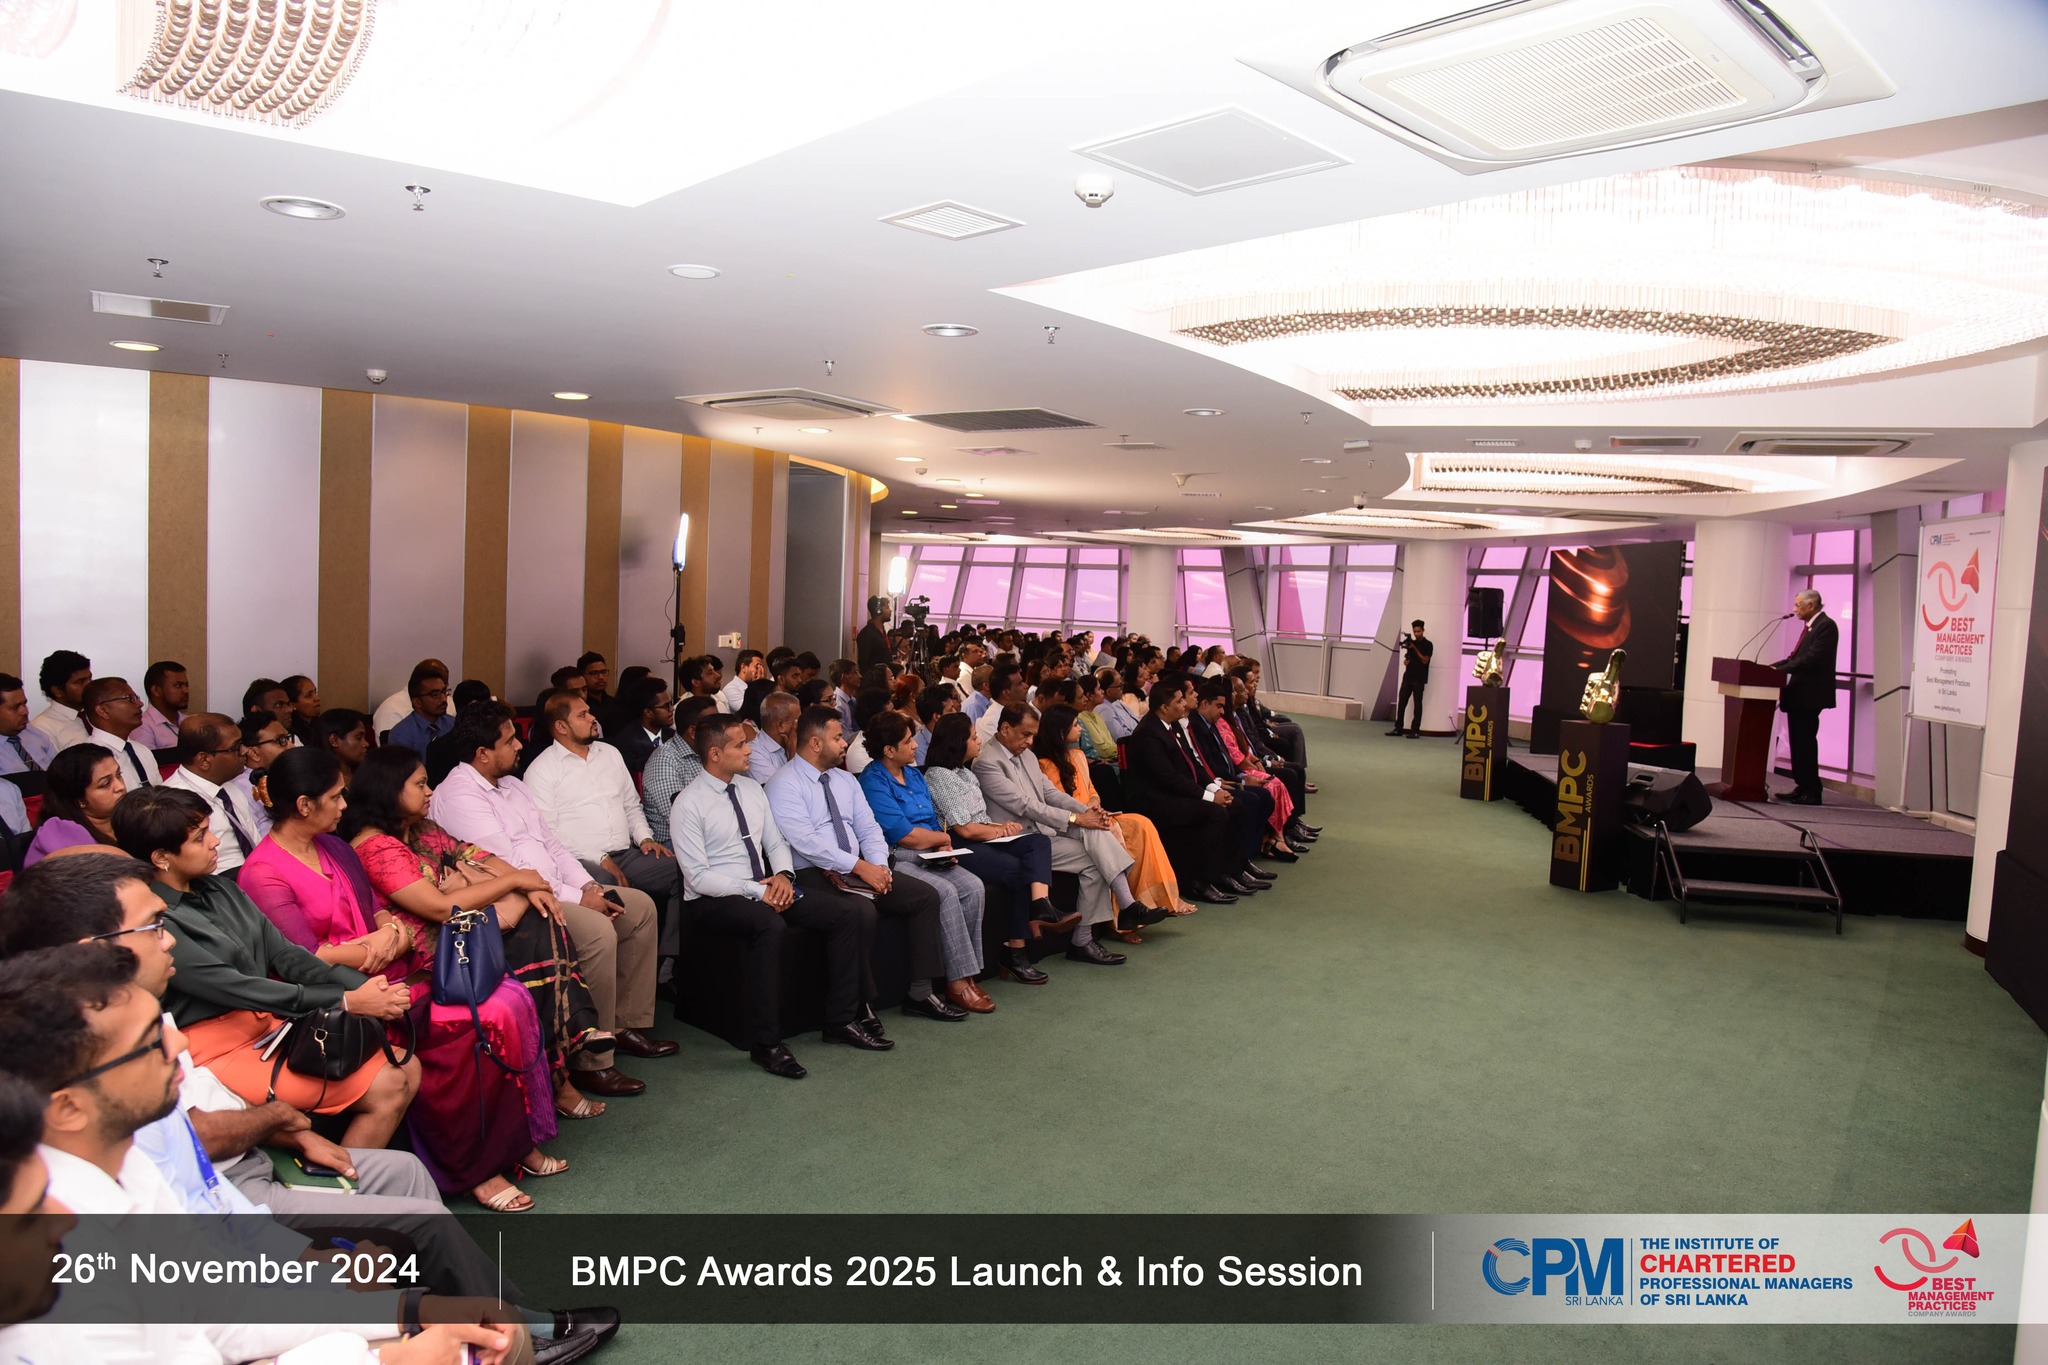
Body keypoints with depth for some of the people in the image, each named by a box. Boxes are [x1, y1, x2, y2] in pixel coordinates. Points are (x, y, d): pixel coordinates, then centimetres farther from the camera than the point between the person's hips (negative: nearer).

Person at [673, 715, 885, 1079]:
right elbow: (698, 877, -16)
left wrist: (783, 875, -7)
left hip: (763, 888, 7)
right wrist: (757, 892, -21)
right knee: (769, 926, -39)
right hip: (713, 900, -7)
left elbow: (776, 843, 15)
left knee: (848, 912, -9)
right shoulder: (689, 805, -11)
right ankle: (765, 1043, -29)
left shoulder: (752, 789, 10)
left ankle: (841, 1021, -1)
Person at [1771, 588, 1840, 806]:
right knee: (1798, 742, 12)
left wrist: (1780, 669, -22)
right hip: (1799, 694, 10)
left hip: (1811, 695, -10)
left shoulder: (1826, 625, -12)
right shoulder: (1811, 627, 19)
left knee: (1805, 742, -8)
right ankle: (1802, 788, 18)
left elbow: (1813, 658, -21)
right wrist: (1772, 667, 6)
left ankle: (1812, 792, -4)